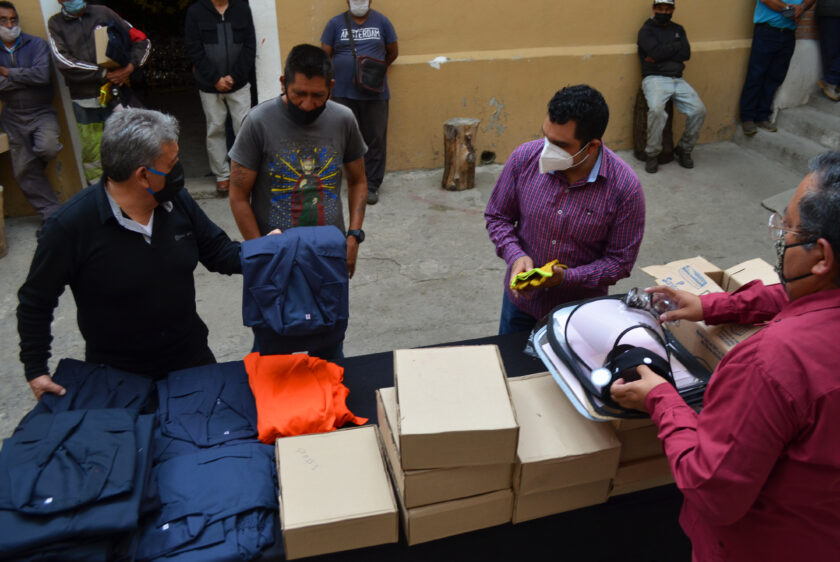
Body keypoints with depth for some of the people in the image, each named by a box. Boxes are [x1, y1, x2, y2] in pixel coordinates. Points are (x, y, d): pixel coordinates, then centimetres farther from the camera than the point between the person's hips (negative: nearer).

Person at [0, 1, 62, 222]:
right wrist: (27, 77, -16)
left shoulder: (36, 44, -5)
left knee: (47, 149, -31)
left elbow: (43, 75, -20)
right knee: (24, 173, 2)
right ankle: (52, 214, 12)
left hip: (41, 112, -3)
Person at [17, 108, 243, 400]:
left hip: (191, 356, 4)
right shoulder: (69, 225, -21)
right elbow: (35, 302, -9)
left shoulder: (177, 201, -9)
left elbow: (218, 252, 3)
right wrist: (35, 370, -7)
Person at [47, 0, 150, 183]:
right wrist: (104, 73, -15)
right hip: (85, 104, 0)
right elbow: (63, 61, -9)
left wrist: (130, 67, -8)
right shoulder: (55, 24, 6)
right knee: (92, 156, 1)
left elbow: (141, 40, 9)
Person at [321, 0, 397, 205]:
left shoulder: (381, 22, 6)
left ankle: (372, 185, 10)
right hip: (344, 94, 0)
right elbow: (324, 56, 5)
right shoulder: (336, 23, 5)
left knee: (376, 139, 1)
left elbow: (393, 52, 12)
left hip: (375, 93, 0)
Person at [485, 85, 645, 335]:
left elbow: (620, 261, -14)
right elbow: (497, 217, -2)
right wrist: (515, 256, -20)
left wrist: (566, 277, -27)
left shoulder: (625, 187, -22)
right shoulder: (524, 158, -16)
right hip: (521, 298, 2)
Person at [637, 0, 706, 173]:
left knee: (699, 110, -17)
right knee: (656, 110, -35)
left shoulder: (678, 29, 20)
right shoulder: (646, 30, 5)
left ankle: (684, 150, 3)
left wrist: (661, 54, -5)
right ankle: (652, 154, -18)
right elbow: (655, 51, -13)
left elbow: (686, 53, 3)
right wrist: (676, 46, 1)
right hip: (654, 79, -5)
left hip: (677, 80, 5)